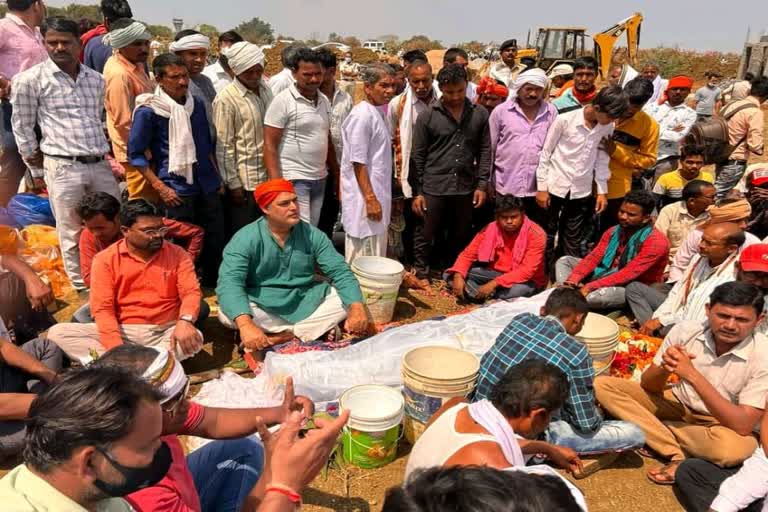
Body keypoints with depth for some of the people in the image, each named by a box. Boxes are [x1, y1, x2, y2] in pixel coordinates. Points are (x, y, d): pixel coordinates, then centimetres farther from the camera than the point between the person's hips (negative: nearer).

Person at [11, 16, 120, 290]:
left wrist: (105, 153, 17)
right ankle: (83, 290, 17)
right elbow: (22, 127, 3)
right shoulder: (30, 79, -3)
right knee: (72, 235, 4)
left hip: (100, 165, 5)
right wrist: (37, 172, 6)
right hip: (63, 167, -4)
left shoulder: (96, 79, 10)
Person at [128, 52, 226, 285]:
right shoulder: (148, 110, -8)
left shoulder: (197, 104, 9)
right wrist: (160, 187, -11)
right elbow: (135, 154, -6)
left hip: (207, 185, 6)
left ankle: (215, 283, 30)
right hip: (177, 189, -5)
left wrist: (216, 176, 16)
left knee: (216, 239, 12)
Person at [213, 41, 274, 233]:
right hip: (244, 182, -6)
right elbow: (224, 146, -12)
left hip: (269, 177, 6)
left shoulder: (265, 89, 7)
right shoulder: (226, 99, -12)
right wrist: (233, 183, -12)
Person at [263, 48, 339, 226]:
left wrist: (337, 175, 15)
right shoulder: (283, 101, -9)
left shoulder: (324, 101, 10)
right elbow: (270, 145, -10)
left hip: (320, 179, 6)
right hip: (294, 179, -6)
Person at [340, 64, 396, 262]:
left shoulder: (377, 113, 12)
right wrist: (370, 199, -20)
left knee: (376, 258, 17)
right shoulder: (362, 116, -15)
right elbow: (358, 163, -18)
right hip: (364, 199, -9)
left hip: (376, 195, 9)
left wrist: (377, 198, 15)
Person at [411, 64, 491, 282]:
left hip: (465, 188, 2)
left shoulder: (480, 114, 4)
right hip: (434, 188, -2)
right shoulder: (427, 116, -2)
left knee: (461, 237, 13)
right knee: (426, 237, 7)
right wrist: (417, 191, -4)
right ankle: (421, 274, 24)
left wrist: (482, 184, 0)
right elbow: (417, 156, -1)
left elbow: (485, 151, 7)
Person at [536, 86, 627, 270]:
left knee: (573, 241, 10)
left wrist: (602, 190, 6)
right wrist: (541, 187, -7)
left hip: (582, 191, 3)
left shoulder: (607, 127, -1)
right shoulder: (565, 120, -13)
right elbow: (545, 153, -7)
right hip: (555, 187, -3)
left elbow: (602, 158, 8)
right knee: (547, 235, 9)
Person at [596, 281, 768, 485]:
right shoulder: (685, 330, -16)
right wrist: (665, 367, -31)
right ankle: (677, 456, -17)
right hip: (677, 404, 3)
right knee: (603, 385, -17)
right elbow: (648, 386, -7)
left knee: (736, 447, -39)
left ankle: (653, 430, -14)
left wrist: (692, 374, -35)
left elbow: (743, 426, -28)